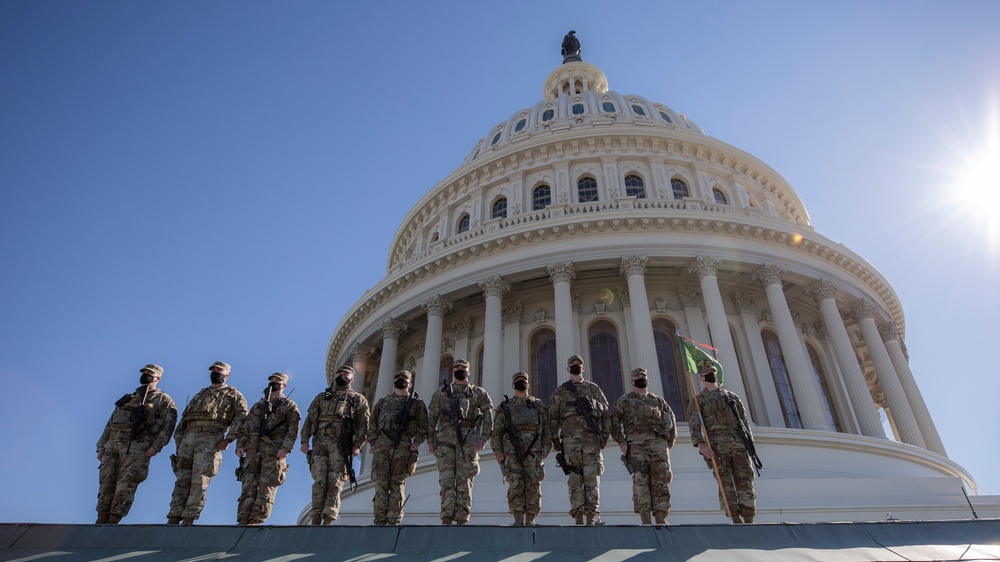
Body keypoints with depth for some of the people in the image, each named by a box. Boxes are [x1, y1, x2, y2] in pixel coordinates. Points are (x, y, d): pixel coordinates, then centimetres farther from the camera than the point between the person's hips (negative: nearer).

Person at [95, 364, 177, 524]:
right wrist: (101, 446, 15)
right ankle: (100, 522, 8)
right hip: (112, 445, 6)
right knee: (106, 485, 3)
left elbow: (168, 426, -5)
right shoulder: (128, 398, 27)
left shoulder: (164, 400, 7)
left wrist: (155, 446, -17)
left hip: (136, 447, -6)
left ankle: (112, 523, -6)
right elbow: (110, 424, 25)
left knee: (125, 488, -9)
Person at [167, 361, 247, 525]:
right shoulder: (200, 394, 27)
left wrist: (228, 438, -14)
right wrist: (178, 441, 13)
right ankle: (173, 519, 5)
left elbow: (241, 417, -3)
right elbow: (184, 418, 25)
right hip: (188, 439, 5)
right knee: (182, 481, 3)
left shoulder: (233, 394, 10)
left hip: (211, 440, -5)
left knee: (199, 482, -9)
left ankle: (188, 520, -7)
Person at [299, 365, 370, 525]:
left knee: (335, 482, -9)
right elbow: (309, 420, 16)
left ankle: (328, 521, -10)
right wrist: (304, 440, 2)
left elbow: (363, 425, 5)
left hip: (341, 445, -2)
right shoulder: (321, 397, 25)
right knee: (319, 481, -6)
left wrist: (357, 446, -9)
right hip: (320, 443, 2)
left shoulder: (358, 399, 16)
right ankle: (315, 520, -4)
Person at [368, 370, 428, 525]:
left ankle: (394, 520, -3)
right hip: (382, 445, 3)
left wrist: (416, 442, -6)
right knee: (380, 482, -4)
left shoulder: (417, 403, 15)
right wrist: (372, 442, 6)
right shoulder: (383, 402, 24)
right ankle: (380, 520, -2)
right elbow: (373, 424, 19)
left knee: (397, 483, -5)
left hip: (403, 445, -2)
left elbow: (424, 427, 8)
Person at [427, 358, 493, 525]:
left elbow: (488, 414, 4)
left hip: (468, 438, -1)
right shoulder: (441, 392, 19)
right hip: (445, 437, 1)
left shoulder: (478, 392, 15)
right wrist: (430, 440, 4)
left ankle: (462, 520, 0)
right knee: (446, 479, -6)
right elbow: (432, 417, 14)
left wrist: (483, 437, -8)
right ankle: (446, 519, -8)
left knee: (464, 480, -3)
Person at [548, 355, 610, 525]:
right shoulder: (560, 392, 16)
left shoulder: (594, 388, 18)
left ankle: (591, 517, -4)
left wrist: (605, 434, 4)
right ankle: (578, 518, -4)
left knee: (592, 478, -6)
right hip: (570, 439, 0)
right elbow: (552, 417, 11)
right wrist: (555, 439, 2)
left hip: (592, 437, 1)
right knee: (575, 478, -5)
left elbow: (606, 413, 14)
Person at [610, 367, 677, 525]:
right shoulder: (623, 401, 17)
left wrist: (669, 443, 9)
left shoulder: (659, 401, 26)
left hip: (659, 443, 3)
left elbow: (672, 422, 22)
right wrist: (621, 442, -7)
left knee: (661, 482, -4)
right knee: (640, 480, -13)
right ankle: (646, 521, -15)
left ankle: (661, 521, -3)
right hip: (636, 443, -3)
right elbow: (614, 422, 6)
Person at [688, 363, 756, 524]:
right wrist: (700, 444, -18)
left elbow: (744, 421, 20)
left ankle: (749, 519, -3)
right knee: (726, 483, -9)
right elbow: (694, 424, -2)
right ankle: (736, 520, -8)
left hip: (739, 442, 4)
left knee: (745, 481, -4)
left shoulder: (732, 396, 24)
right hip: (717, 443, -3)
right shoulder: (699, 399, 11)